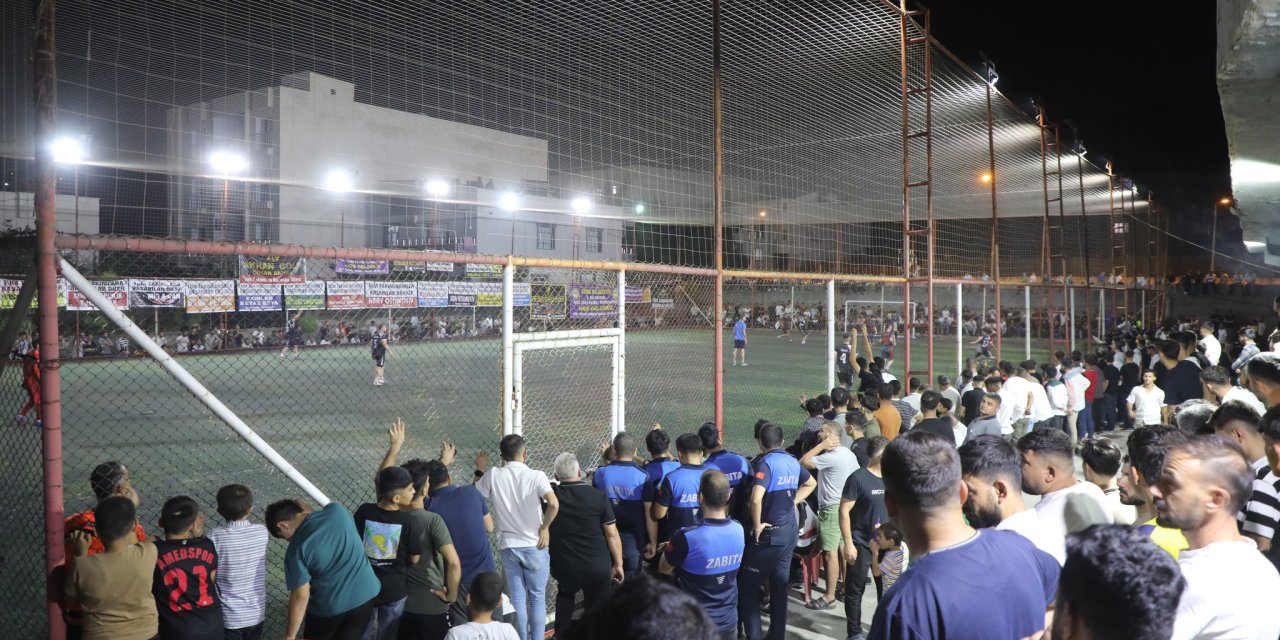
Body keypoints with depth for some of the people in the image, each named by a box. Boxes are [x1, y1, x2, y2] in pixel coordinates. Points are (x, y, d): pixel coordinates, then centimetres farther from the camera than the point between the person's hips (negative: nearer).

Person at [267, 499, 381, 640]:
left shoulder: (296, 549, -17)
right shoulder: (336, 510, -8)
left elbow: (301, 596, -15)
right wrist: (306, 508, 18)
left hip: (328, 606, -4)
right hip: (364, 595, 4)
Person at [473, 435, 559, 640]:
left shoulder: (493, 475, -4)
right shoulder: (536, 476, -11)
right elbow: (554, 504, -25)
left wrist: (481, 470, 22)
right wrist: (544, 527, -10)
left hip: (508, 546, 2)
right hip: (534, 546, -2)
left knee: (517, 599, 11)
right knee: (537, 598, 10)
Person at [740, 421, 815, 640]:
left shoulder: (766, 462, -19)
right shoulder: (793, 462, 4)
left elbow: (756, 499, -32)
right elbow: (810, 484, 24)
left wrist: (757, 525, -18)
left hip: (769, 533, -7)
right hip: (789, 531, 7)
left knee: (748, 587, 4)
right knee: (780, 587, 15)